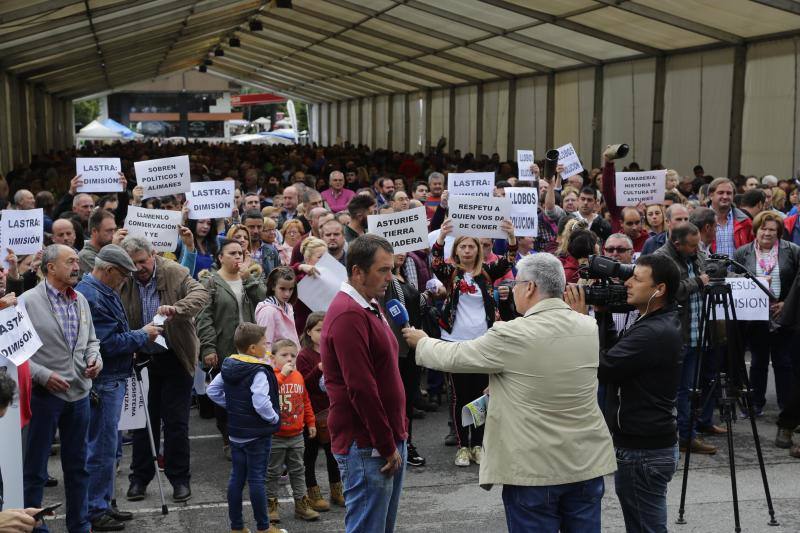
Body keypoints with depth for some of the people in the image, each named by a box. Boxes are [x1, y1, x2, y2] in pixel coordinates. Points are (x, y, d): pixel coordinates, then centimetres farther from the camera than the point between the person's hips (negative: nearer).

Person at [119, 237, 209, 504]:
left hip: (175, 359, -2)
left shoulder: (175, 272, -10)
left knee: (176, 422, 3)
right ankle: (140, 477, 23)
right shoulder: (124, 282, -3)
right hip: (142, 359, 3)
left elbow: (200, 294, -23)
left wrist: (175, 308, -40)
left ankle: (179, 479, 16)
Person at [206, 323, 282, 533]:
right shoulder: (259, 372, -21)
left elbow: (212, 391, 12)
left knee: (236, 477, 12)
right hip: (258, 435, -7)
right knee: (257, 479, 1)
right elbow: (261, 404, -29)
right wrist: (274, 418, -13)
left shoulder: (228, 367, 4)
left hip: (236, 432, 7)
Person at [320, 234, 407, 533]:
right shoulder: (348, 315, -18)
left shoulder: (371, 308, 15)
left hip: (389, 441, 10)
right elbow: (360, 389, -21)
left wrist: (396, 438, 17)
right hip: (367, 447, -10)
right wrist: (387, 446, -16)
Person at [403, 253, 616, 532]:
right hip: (587, 461, 6)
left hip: (534, 467, -5)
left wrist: (421, 341, 16)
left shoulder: (512, 335, -17)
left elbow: (452, 357, -4)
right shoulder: (589, 327, 2)